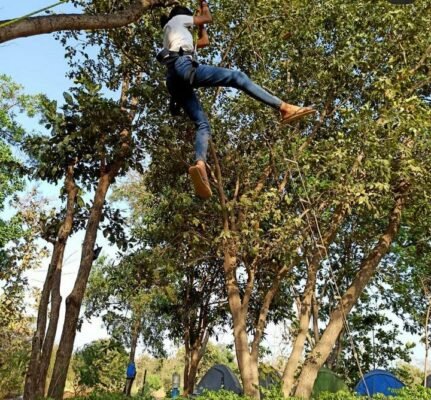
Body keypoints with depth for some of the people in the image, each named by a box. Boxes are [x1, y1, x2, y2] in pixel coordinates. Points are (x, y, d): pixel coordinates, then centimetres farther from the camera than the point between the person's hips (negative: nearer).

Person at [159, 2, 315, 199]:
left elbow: (204, 41, 48)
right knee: (237, 77, -12)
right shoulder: (176, 20, 23)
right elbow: (208, 19, 28)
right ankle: (284, 108, -25)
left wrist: (199, 23, 59)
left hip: (174, 80, 8)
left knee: (202, 124, -8)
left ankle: (200, 165, -37)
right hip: (184, 67, -8)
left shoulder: (172, 36, 43)